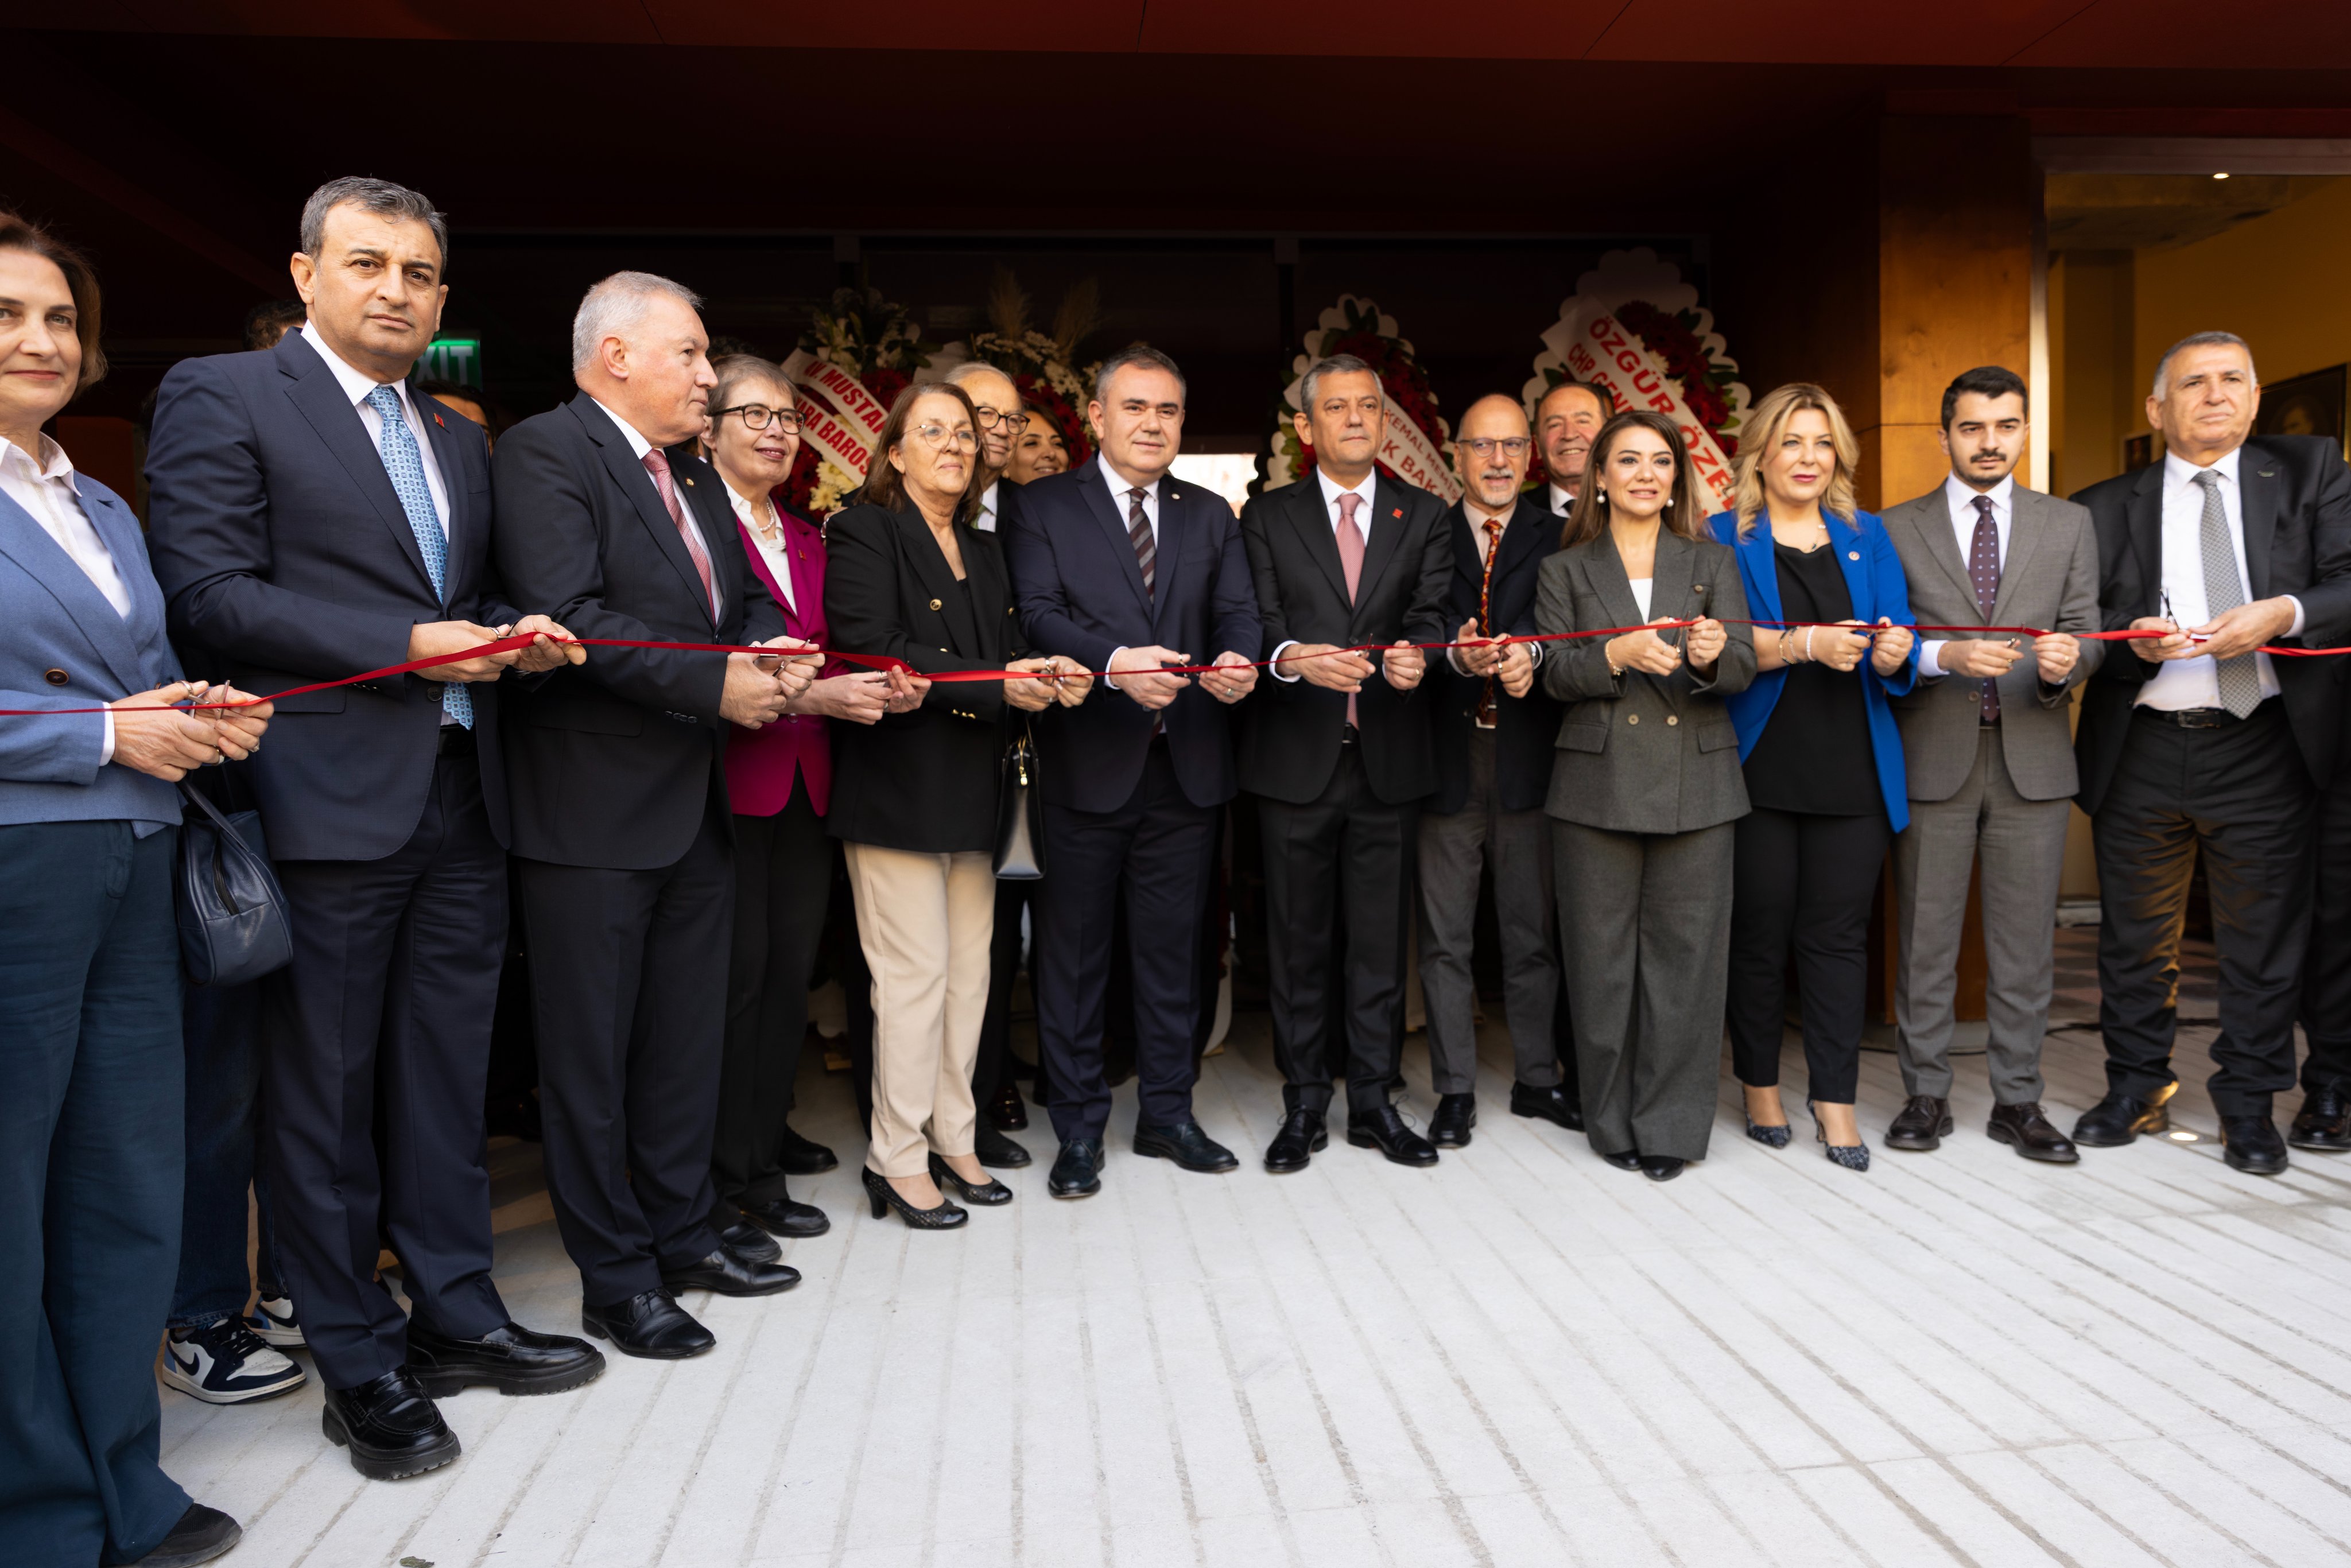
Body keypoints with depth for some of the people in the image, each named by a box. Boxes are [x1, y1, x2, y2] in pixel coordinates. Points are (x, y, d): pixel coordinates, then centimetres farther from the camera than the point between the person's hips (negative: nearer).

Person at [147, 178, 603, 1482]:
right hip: (329, 800, -6)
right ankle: (360, 1363, 18)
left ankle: (456, 1313, 27)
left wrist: (516, 634, 1)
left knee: (447, 1078, 14)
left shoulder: (459, 442, 19)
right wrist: (407, 644, -16)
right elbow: (207, 592, -11)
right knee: (325, 1092, 5)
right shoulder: (221, 397, -2)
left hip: (461, 800, 7)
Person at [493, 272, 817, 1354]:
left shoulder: (695, 480, 17)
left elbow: (743, 597, 19)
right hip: (594, 808, -9)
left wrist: (772, 650, -5)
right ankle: (615, 1277, 16)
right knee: (591, 1051, 4)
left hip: (696, 801, 9)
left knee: (686, 1036, 17)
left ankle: (684, 1232, 31)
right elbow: (567, 616, -21)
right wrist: (716, 685, -20)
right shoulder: (545, 452, -10)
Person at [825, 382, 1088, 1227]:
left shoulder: (985, 550, 20)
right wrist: (998, 686, -18)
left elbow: (1007, 650, 15)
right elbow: (876, 651, -16)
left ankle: (951, 1140, 21)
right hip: (897, 784, -7)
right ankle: (898, 1158, 8)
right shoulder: (863, 532, -3)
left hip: (971, 791, 7)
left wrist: (1046, 674, -9)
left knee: (969, 972, 9)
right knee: (915, 974, -5)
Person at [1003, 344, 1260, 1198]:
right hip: (1087, 764, -3)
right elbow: (1039, 615, -12)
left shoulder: (1210, 515, 13)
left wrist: (1238, 660, -21)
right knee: (1073, 950, 5)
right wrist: (1113, 662, -30)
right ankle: (1079, 1129, 18)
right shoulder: (1044, 507, 1)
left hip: (1186, 764, 4)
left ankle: (1167, 1113, 27)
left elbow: (1238, 611, 3)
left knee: (1173, 947, 13)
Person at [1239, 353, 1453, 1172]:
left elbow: (1433, 611, -2)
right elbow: (1259, 623, -4)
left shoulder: (1424, 515, 11)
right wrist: (1291, 658, -26)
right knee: (1299, 940, 6)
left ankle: (1373, 1102, 20)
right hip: (1296, 759, -1)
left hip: (1388, 760, 1)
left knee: (1380, 939, 8)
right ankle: (1304, 1107, 18)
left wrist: (1415, 653, -25)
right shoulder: (1266, 518, 6)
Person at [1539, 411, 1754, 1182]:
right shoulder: (1564, 570, 9)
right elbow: (1555, 674, -1)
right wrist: (1619, 653, -19)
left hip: (1696, 785, 1)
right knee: (1603, 959, 3)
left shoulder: (1712, 563, 12)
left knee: (1684, 954, 1)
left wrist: (1712, 656, -20)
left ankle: (1672, 1124, 13)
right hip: (1598, 786, -1)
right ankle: (1614, 1121, 17)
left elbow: (1743, 667, 2)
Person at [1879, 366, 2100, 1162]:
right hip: (1933, 758, -1)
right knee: (1926, 939, 5)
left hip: (2031, 759, 2)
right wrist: (1947, 655, -20)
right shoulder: (1897, 528, 5)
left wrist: (2067, 659, -18)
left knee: (2025, 942, 6)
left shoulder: (2069, 524, 11)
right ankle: (1926, 1095, 16)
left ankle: (2017, 1101, 18)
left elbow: (2085, 632, 5)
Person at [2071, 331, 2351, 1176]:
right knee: (2135, 939, 10)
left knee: (2263, 940, 7)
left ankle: (2249, 1105, 22)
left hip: (2263, 749, 0)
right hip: (2141, 751, 1)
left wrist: (2283, 613, -18)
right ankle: (2136, 1088, 26)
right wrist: (2133, 638, -16)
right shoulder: (2104, 508, 7)